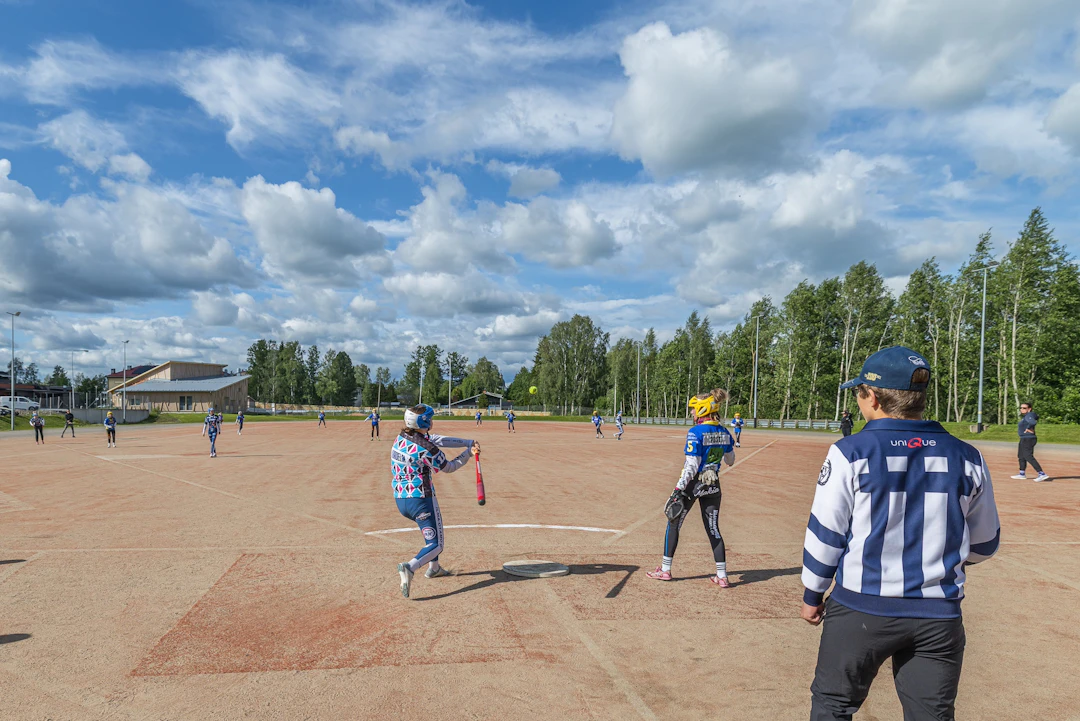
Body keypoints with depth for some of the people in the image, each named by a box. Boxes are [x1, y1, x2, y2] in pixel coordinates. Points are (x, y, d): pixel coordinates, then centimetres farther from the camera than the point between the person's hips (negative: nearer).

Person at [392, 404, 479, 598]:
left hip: (400, 500, 8)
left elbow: (439, 440, 2)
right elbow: (449, 467, -5)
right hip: (422, 499, -8)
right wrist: (468, 452, 7)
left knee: (432, 528, 32)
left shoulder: (402, 437, 2)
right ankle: (410, 567, -25)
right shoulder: (427, 449, -21)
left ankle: (433, 567, 38)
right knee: (435, 545, 1)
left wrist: (469, 442, -2)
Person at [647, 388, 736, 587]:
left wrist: (678, 489, -19)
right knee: (713, 529, 12)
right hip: (713, 485, 6)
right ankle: (722, 576, 10)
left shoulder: (696, 432, -16)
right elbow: (730, 461, 15)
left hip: (692, 484, -5)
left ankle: (665, 570, 18)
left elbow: (691, 465, -20)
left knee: (674, 524, 10)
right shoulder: (724, 433, 3)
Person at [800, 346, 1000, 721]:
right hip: (940, 614, 4)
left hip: (861, 608, -3)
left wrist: (812, 594, 5)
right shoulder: (967, 458, -1)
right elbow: (984, 545, 9)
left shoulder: (850, 453, -12)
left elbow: (825, 534, -8)